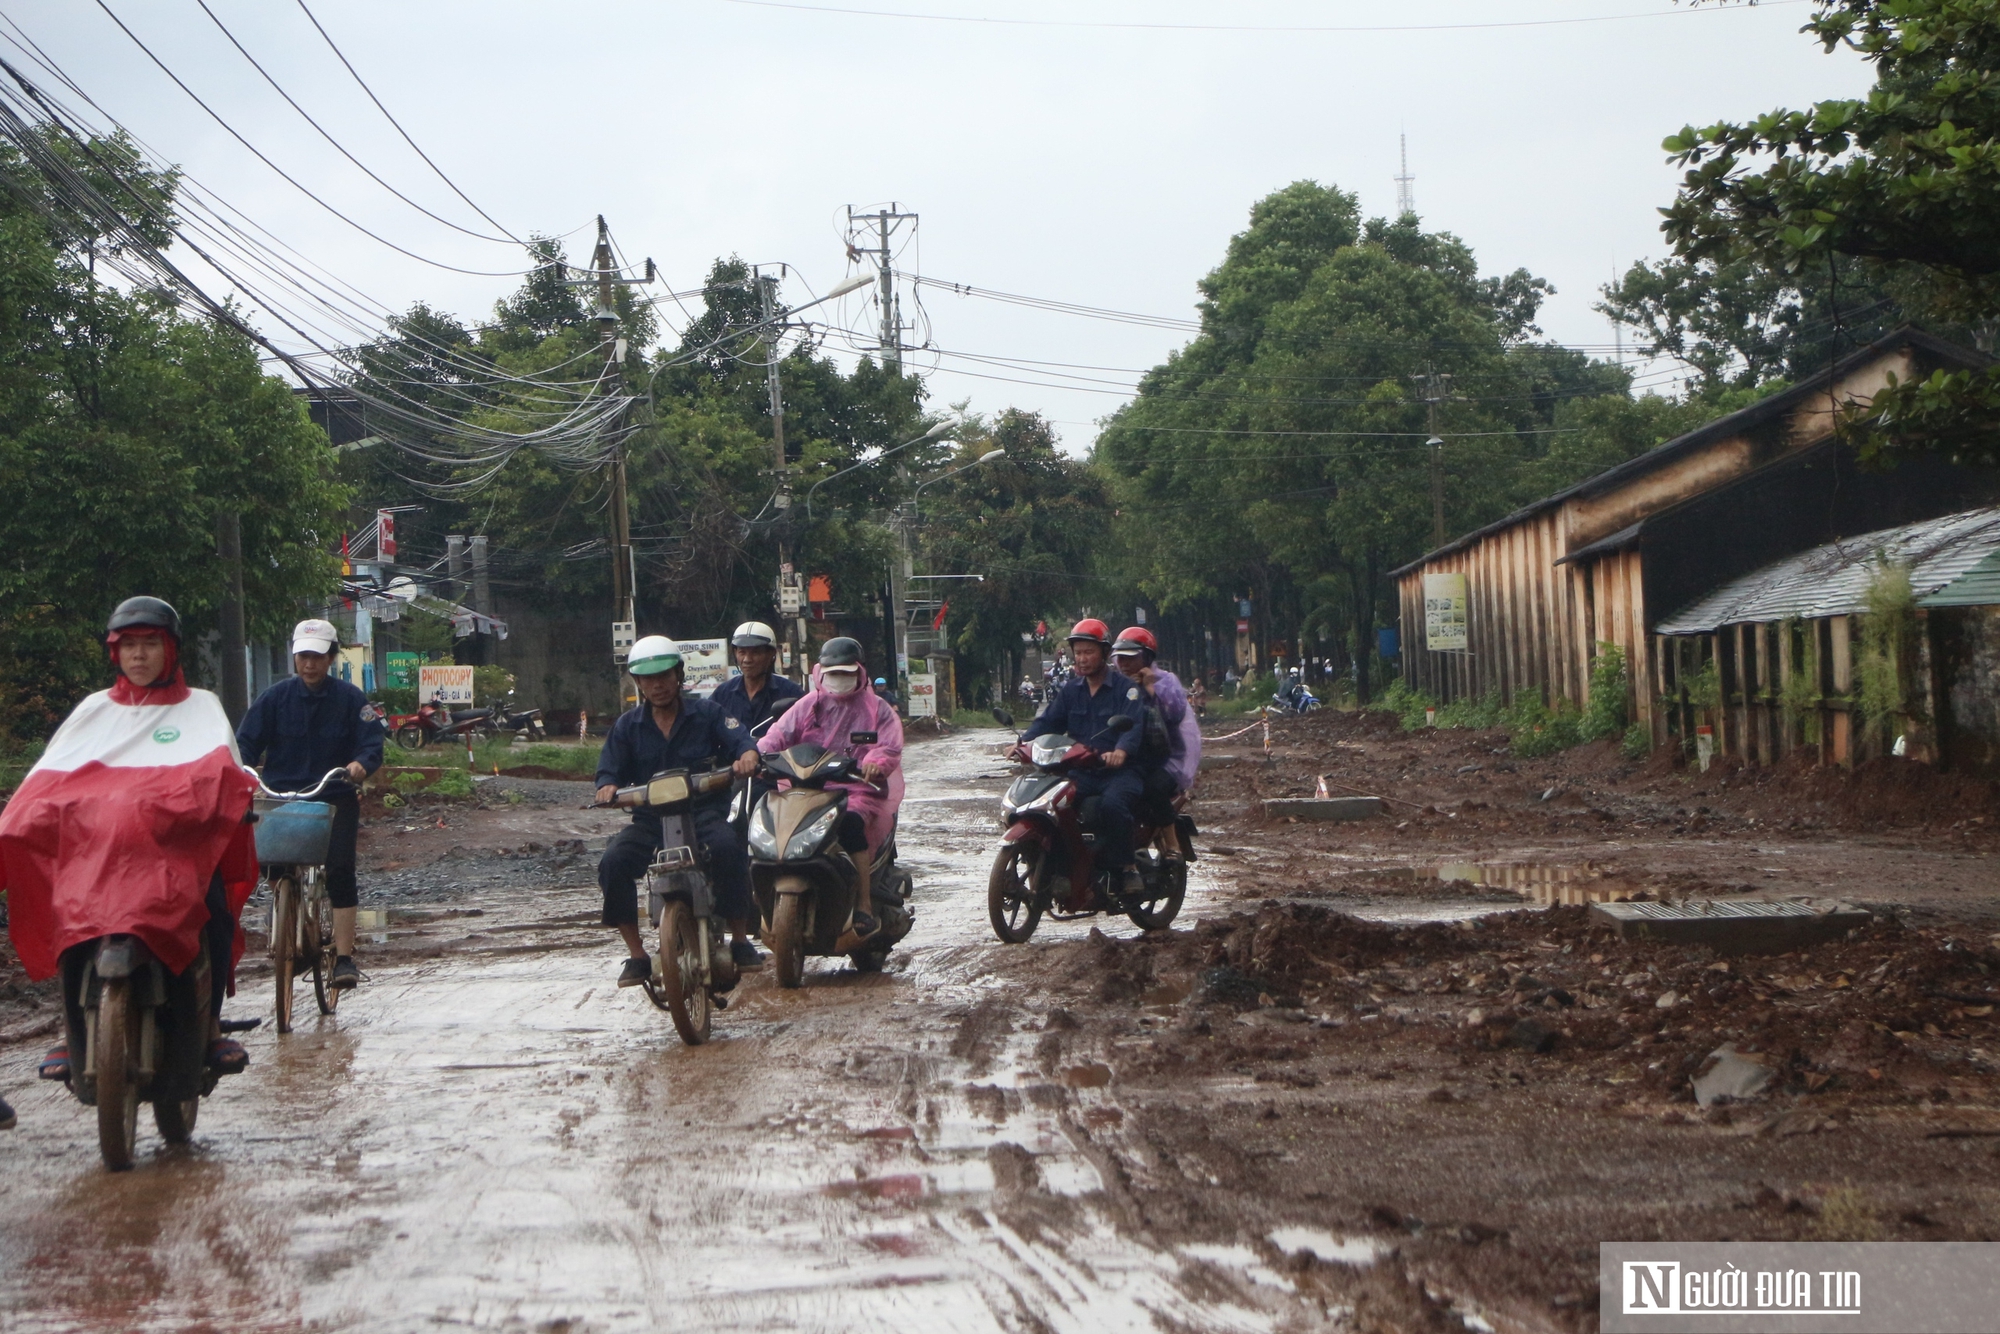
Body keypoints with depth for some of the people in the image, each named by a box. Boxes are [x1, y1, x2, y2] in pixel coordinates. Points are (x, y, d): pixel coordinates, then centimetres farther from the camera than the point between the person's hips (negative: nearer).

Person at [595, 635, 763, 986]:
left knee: (728, 848, -35)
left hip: (704, 809, -2)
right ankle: (636, 954, -13)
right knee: (613, 862, -26)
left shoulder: (706, 713, 7)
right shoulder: (628, 726, 13)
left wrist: (747, 755, -30)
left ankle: (740, 940, -18)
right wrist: (607, 786, -15)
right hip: (650, 817, 2)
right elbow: (610, 768, 9)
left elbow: (740, 739, -5)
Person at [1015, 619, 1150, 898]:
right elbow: (1047, 720, 5)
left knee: (1112, 803, -37)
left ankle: (1127, 867, -22)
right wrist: (1024, 741, -17)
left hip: (1121, 769, -5)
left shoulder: (1127, 688, 0)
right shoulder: (1070, 690, 18)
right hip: (1082, 771, 5)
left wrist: (1121, 750, -41)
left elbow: (1134, 724, -18)